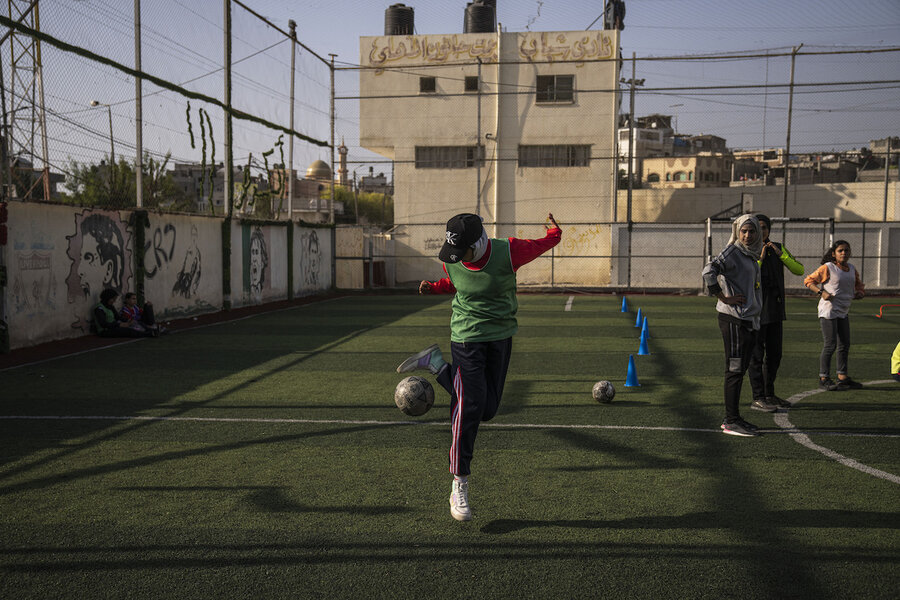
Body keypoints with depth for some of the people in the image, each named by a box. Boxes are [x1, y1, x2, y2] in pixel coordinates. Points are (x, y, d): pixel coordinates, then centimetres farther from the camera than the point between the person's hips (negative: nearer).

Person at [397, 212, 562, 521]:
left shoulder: (507, 252, -16)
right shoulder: (452, 261, -8)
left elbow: (541, 245, 6)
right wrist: (433, 287, 1)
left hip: (501, 336, 1)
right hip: (467, 338, -1)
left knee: (487, 409, 2)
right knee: (469, 408, -11)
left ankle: (436, 364, 18)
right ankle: (459, 486, 0)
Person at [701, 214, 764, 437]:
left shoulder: (751, 255, 17)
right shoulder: (732, 252, -10)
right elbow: (709, 271, -25)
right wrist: (724, 298, -21)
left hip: (749, 318, 9)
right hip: (734, 318, -9)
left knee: (740, 369, 11)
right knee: (735, 370, -6)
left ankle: (732, 419, 19)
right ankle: (731, 421, -2)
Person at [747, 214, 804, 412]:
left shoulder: (778, 248, 9)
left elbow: (799, 270, -1)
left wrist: (780, 254, -12)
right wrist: (760, 257, -21)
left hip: (775, 310, 6)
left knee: (774, 354, 13)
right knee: (756, 355, -3)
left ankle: (769, 395, 25)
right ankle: (757, 398, 4)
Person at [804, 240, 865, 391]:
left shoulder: (852, 269, 12)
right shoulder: (828, 268, -7)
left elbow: (859, 286, 27)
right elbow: (809, 281, -5)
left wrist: (858, 294, 5)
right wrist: (822, 292, -18)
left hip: (843, 311, 7)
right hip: (828, 310, -7)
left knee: (845, 345, 10)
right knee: (830, 345, -8)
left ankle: (843, 378, 20)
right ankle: (824, 379, -1)